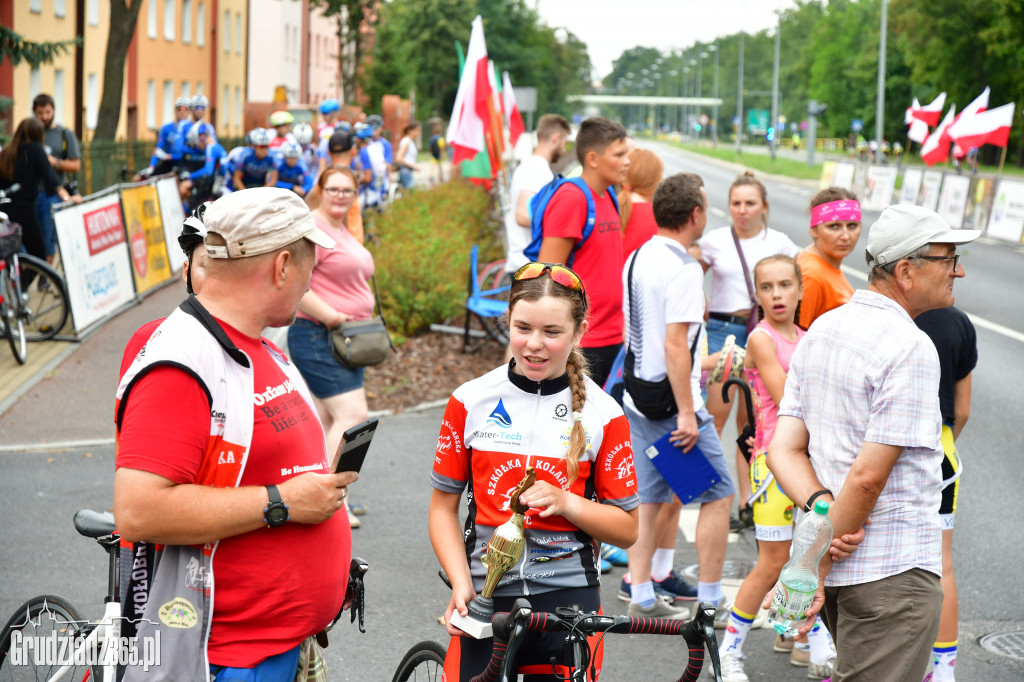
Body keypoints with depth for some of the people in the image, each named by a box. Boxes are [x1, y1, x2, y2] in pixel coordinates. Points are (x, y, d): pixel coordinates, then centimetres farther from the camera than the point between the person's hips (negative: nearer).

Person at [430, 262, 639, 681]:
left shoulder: (602, 414, -1)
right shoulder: (471, 401, 1)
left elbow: (627, 529, 2)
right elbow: (443, 506, 6)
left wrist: (566, 502, -14)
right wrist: (461, 583, -6)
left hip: (568, 598, 0)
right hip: (485, 596, 1)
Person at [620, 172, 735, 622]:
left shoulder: (637, 259, 9)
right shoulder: (684, 269, -18)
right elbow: (675, 343, -23)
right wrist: (687, 414, -21)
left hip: (637, 396, 8)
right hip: (670, 401, -8)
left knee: (647, 497, 13)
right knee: (718, 494, 2)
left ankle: (642, 597, 14)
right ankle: (710, 601, 5)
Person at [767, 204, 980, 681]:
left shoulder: (820, 331, 11)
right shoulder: (911, 348, -16)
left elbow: (783, 450, 4)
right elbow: (868, 477, -20)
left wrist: (821, 506, -11)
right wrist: (815, 568, -14)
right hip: (895, 569, -9)